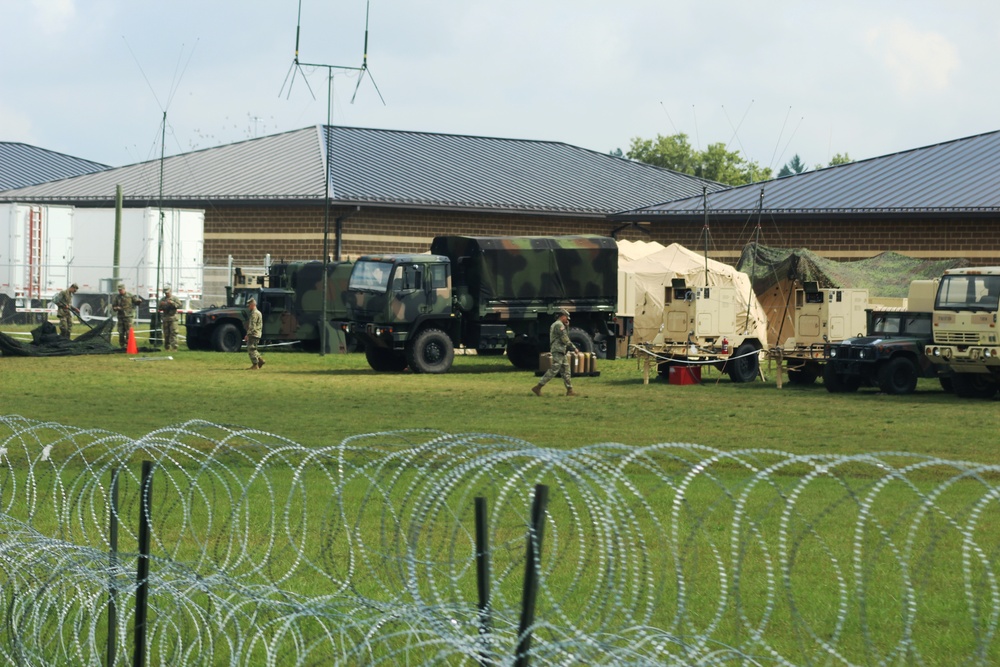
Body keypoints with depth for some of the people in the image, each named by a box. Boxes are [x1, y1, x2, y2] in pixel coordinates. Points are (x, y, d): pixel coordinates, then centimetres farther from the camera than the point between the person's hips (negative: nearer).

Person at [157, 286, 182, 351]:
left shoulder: (174, 298, 4)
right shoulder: (162, 299, 16)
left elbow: (179, 305, -5)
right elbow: (158, 308, 15)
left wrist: (172, 303, -17)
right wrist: (161, 305, -6)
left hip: (173, 318, -4)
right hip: (165, 318, 4)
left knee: (173, 332, -12)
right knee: (166, 333, 5)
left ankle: (174, 346, -16)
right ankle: (166, 347, 11)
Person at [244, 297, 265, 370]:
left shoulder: (254, 313, -15)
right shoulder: (258, 312, 17)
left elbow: (252, 326, -21)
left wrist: (248, 334, -20)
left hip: (253, 334, -10)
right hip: (257, 335, 10)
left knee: (251, 349, -7)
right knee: (252, 349, 17)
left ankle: (255, 365, -6)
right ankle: (260, 360, 14)